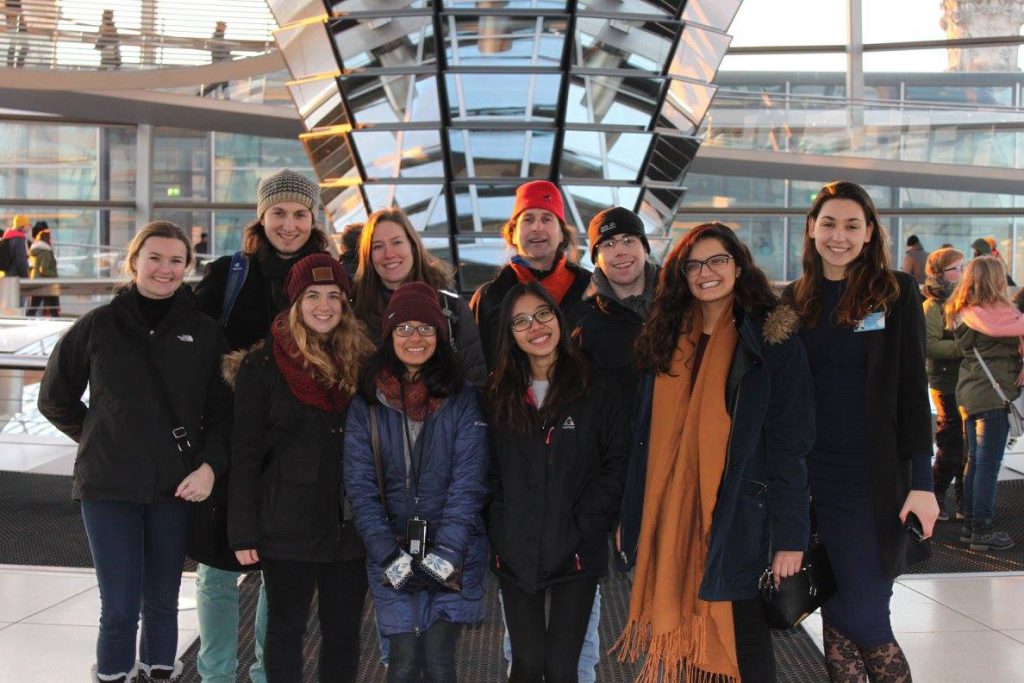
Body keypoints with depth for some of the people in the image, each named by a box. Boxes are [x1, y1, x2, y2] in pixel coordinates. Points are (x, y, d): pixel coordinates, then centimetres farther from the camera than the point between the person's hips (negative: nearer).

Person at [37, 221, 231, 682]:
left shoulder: (204, 332, 3)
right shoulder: (98, 325, 1)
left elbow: (222, 410, 4)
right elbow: (55, 399, 12)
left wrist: (210, 465, -9)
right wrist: (99, 440, 9)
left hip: (176, 487, 1)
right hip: (108, 487, -1)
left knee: (162, 604, 11)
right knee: (119, 608, -1)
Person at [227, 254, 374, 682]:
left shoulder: (361, 362, 5)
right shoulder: (262, 366, -4)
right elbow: (245, 454, -5)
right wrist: (243, 533, -9)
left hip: (350, 526, 3)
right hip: (288, 528, -3)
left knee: (343, 629, 11)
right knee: (286, 627, 9)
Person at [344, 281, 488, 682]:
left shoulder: (462, 400, 0)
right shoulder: (366, 404, 3)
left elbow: (467, 483, -6)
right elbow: (360, 486, -1)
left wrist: (445, 552, -15)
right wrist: (389, 555, -11)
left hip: (452, 556, -1)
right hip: (392, 556, 1)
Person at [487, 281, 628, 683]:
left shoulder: (598, 391, 0)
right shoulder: (499, 396, 8)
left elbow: (616, 465, -2)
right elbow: (491, 472, 9)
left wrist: (584, 527, -10)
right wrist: (499, 532, -2)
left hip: (576, 554, -2)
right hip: (515, 554, 2)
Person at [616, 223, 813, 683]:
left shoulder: (772, 341, -4)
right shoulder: (666, 340, 11)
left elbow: (789, 446, -9)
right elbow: (645, 440, 12)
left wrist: (789, 536, -14)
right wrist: (630, 522, 9)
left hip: (739, 519, -4)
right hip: (673, 521, 4)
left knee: (742, 646, 2)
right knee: (690, 642, 9)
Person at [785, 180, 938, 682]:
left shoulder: (896, 292, -1)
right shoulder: (796, 299, 7)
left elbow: (912, 389, -4)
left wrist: (922, 480, -9)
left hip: (877, 474, -3)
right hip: (816, 471, 3)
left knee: (860, 614, -7)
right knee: (837, 606, 8)